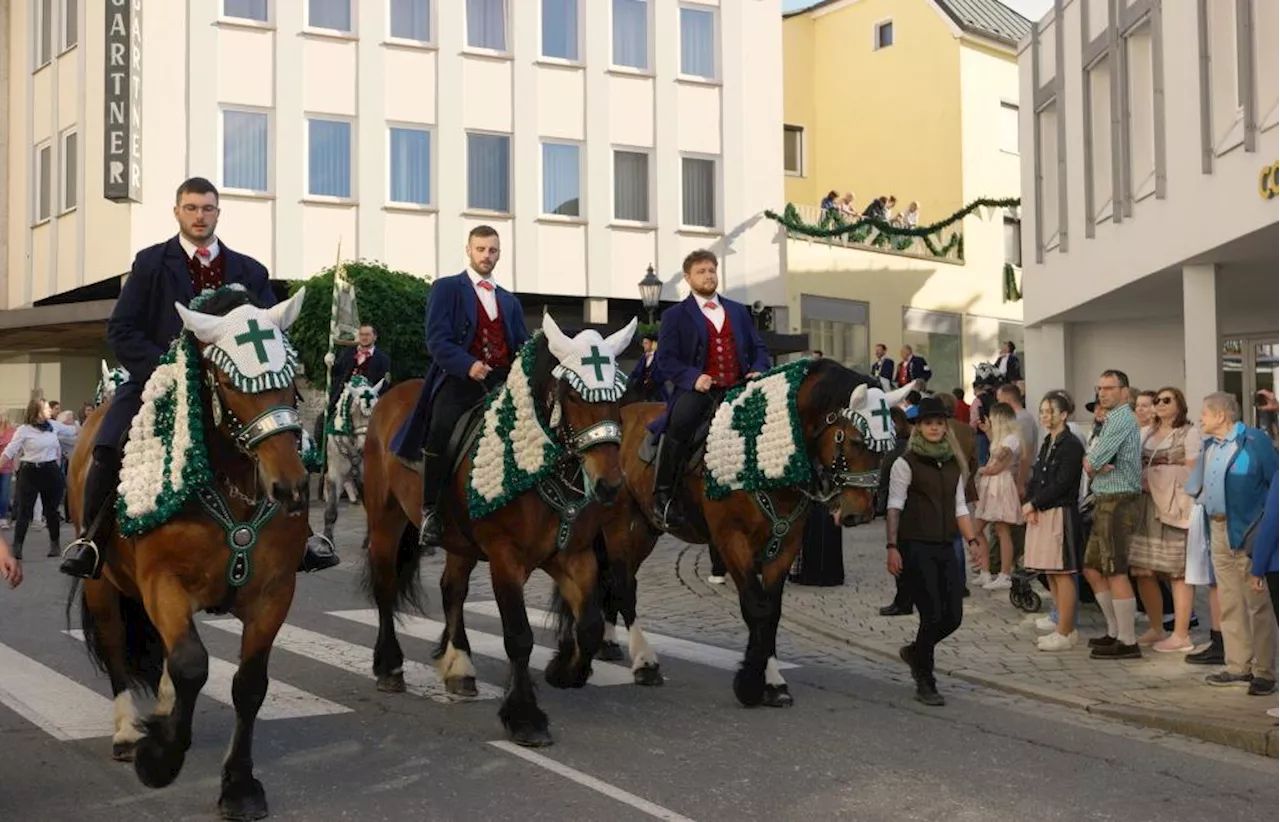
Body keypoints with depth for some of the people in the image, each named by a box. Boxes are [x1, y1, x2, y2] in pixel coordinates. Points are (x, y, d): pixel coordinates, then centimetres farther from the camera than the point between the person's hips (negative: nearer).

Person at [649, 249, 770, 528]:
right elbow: (666, 359, 0)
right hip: (698, 388, -4)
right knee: (679, 422, -34)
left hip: (737, 387, 4)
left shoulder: (738, 311, 23)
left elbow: (758, 348, 22)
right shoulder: (675, 315, 9)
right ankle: (663, 494, -20)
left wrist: (758, 371, -1)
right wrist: (694, 377, -18)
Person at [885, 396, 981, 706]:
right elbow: (894, 507, -8)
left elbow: (960, 508, 17)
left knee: (953, 616, 2)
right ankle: (925, 684, 9)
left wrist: (972, 540, 6)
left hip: (946, 547, 6)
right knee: (933, 615, -7)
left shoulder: (954, 464, 14)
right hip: (916, 548, -6)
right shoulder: (906, 463, -4)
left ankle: (915, 652, 30)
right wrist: (892, 547, -16)